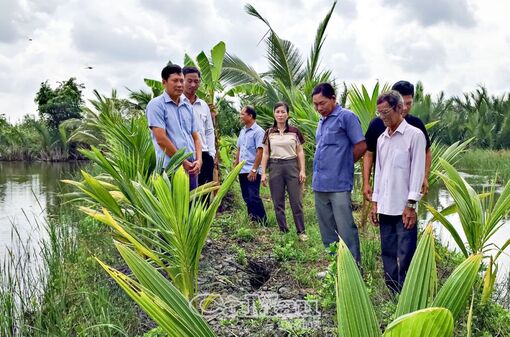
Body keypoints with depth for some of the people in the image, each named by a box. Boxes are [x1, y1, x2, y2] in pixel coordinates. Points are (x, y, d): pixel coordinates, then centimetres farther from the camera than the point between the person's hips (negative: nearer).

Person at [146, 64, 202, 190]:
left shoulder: (188, 107, 16)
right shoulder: (156, 104, -4)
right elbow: (161, 139, -13)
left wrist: (199, 160, -1)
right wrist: (183, 162, -10)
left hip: (190, 169, 7)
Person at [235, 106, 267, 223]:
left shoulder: (258, 131, -9)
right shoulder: (242, 131, 14)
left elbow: (259, 152, -14)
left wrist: (254, 170, -18)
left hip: (252, 171, -8)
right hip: (242, 170, 8)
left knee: (253, 197, -9)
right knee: (247, 197, 11)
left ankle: (262, 221, 1)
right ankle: (252, 220, 20)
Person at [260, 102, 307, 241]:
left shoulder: (294, 131, 3)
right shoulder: (269, 133, 6)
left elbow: (300, 152, 5)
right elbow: (265, 154, 7)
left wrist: (302, 170, -4)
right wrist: (263, 173, 1)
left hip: (292, 166, -1)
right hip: (275, 167, 2)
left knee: (296, 201, -1)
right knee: (278, 202, 5)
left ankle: (301, 232, 8)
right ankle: (283, 231, 15)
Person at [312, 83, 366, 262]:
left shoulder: (346, 117, -7)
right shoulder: (322, 121, 16)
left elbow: (361, 146, -9)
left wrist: (343, 165, 3)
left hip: (339, 185, -8)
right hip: (319, 185, 8)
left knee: (346, 231, -4)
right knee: (327, 232, 14)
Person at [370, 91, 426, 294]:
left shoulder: (415, 135, -5)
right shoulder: (381, 139, 13)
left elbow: (417, 172, -9)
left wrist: (410, 205, -14)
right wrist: (375, 202, 12)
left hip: (404, 208, -6)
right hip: (385, 207, 6)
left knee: (406, 256, -3)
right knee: (388, 253, 11)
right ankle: (391, 293, 21)